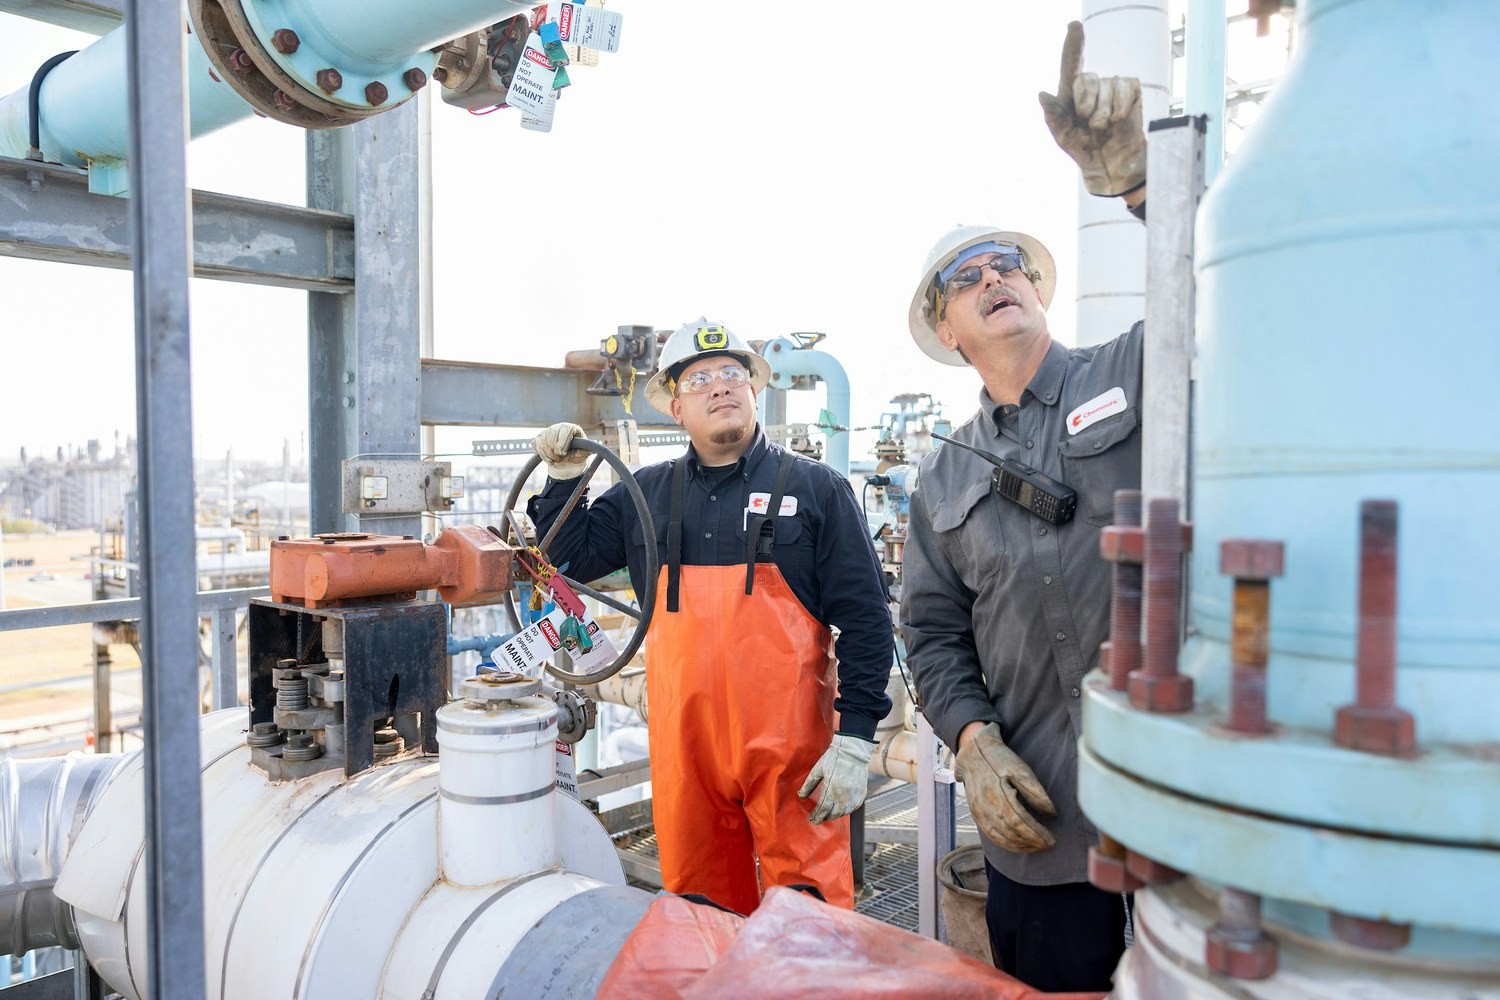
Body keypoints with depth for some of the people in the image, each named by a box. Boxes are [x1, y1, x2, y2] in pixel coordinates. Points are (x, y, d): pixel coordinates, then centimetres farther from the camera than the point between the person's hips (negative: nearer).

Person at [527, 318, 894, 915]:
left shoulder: (815, 488, -1)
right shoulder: (647, 495, 9)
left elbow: (865, 619, -3)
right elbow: (570, 557, 19)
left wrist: (855, 738, -10)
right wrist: (563, 477, 5)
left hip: (790, 752, -3)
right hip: (683, 748, 4)